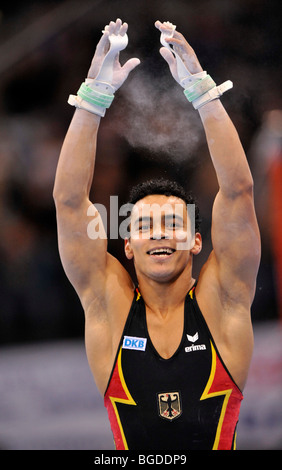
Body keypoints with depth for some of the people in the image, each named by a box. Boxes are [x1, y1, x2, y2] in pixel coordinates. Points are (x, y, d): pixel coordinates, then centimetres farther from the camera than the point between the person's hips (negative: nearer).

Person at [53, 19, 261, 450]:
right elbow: (69, 199, -2)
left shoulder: (221, 300, 3)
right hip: (133, 451, 1)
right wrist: (95, 95, -9)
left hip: (216, 442, -1)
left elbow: (238, 191, -5)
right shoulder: (109, 303, 4)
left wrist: (201, 90, -10)